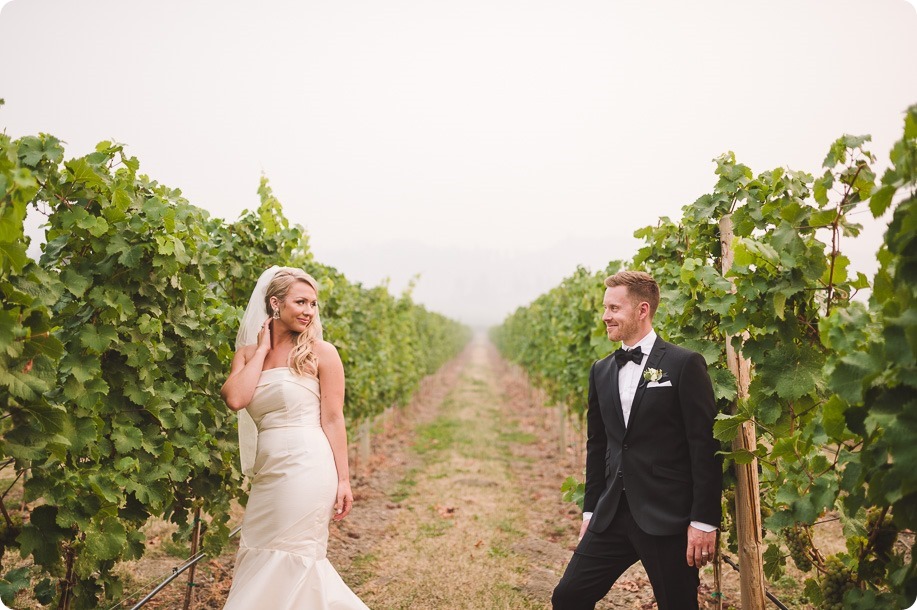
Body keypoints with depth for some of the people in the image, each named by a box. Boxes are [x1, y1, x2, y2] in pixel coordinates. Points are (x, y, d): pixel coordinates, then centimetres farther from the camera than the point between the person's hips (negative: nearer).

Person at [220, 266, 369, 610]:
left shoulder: (320, 353, -3)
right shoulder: (247, 354, 10)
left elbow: (333, 420, -5)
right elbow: (235, 399, -9)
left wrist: (343, 481, -7)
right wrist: (262, 350, -2)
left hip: (306, 466, -6)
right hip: (267, 471, 6)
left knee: (286, 561, 0)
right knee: (260, 560, 13)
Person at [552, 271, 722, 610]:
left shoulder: (684, 364, -7)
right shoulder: (601, 371, 11)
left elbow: (705, 445, -10)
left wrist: (704, 521, -12)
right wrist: (590, 511, 16)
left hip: (667, 518, -5)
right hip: (613, 515, 6)